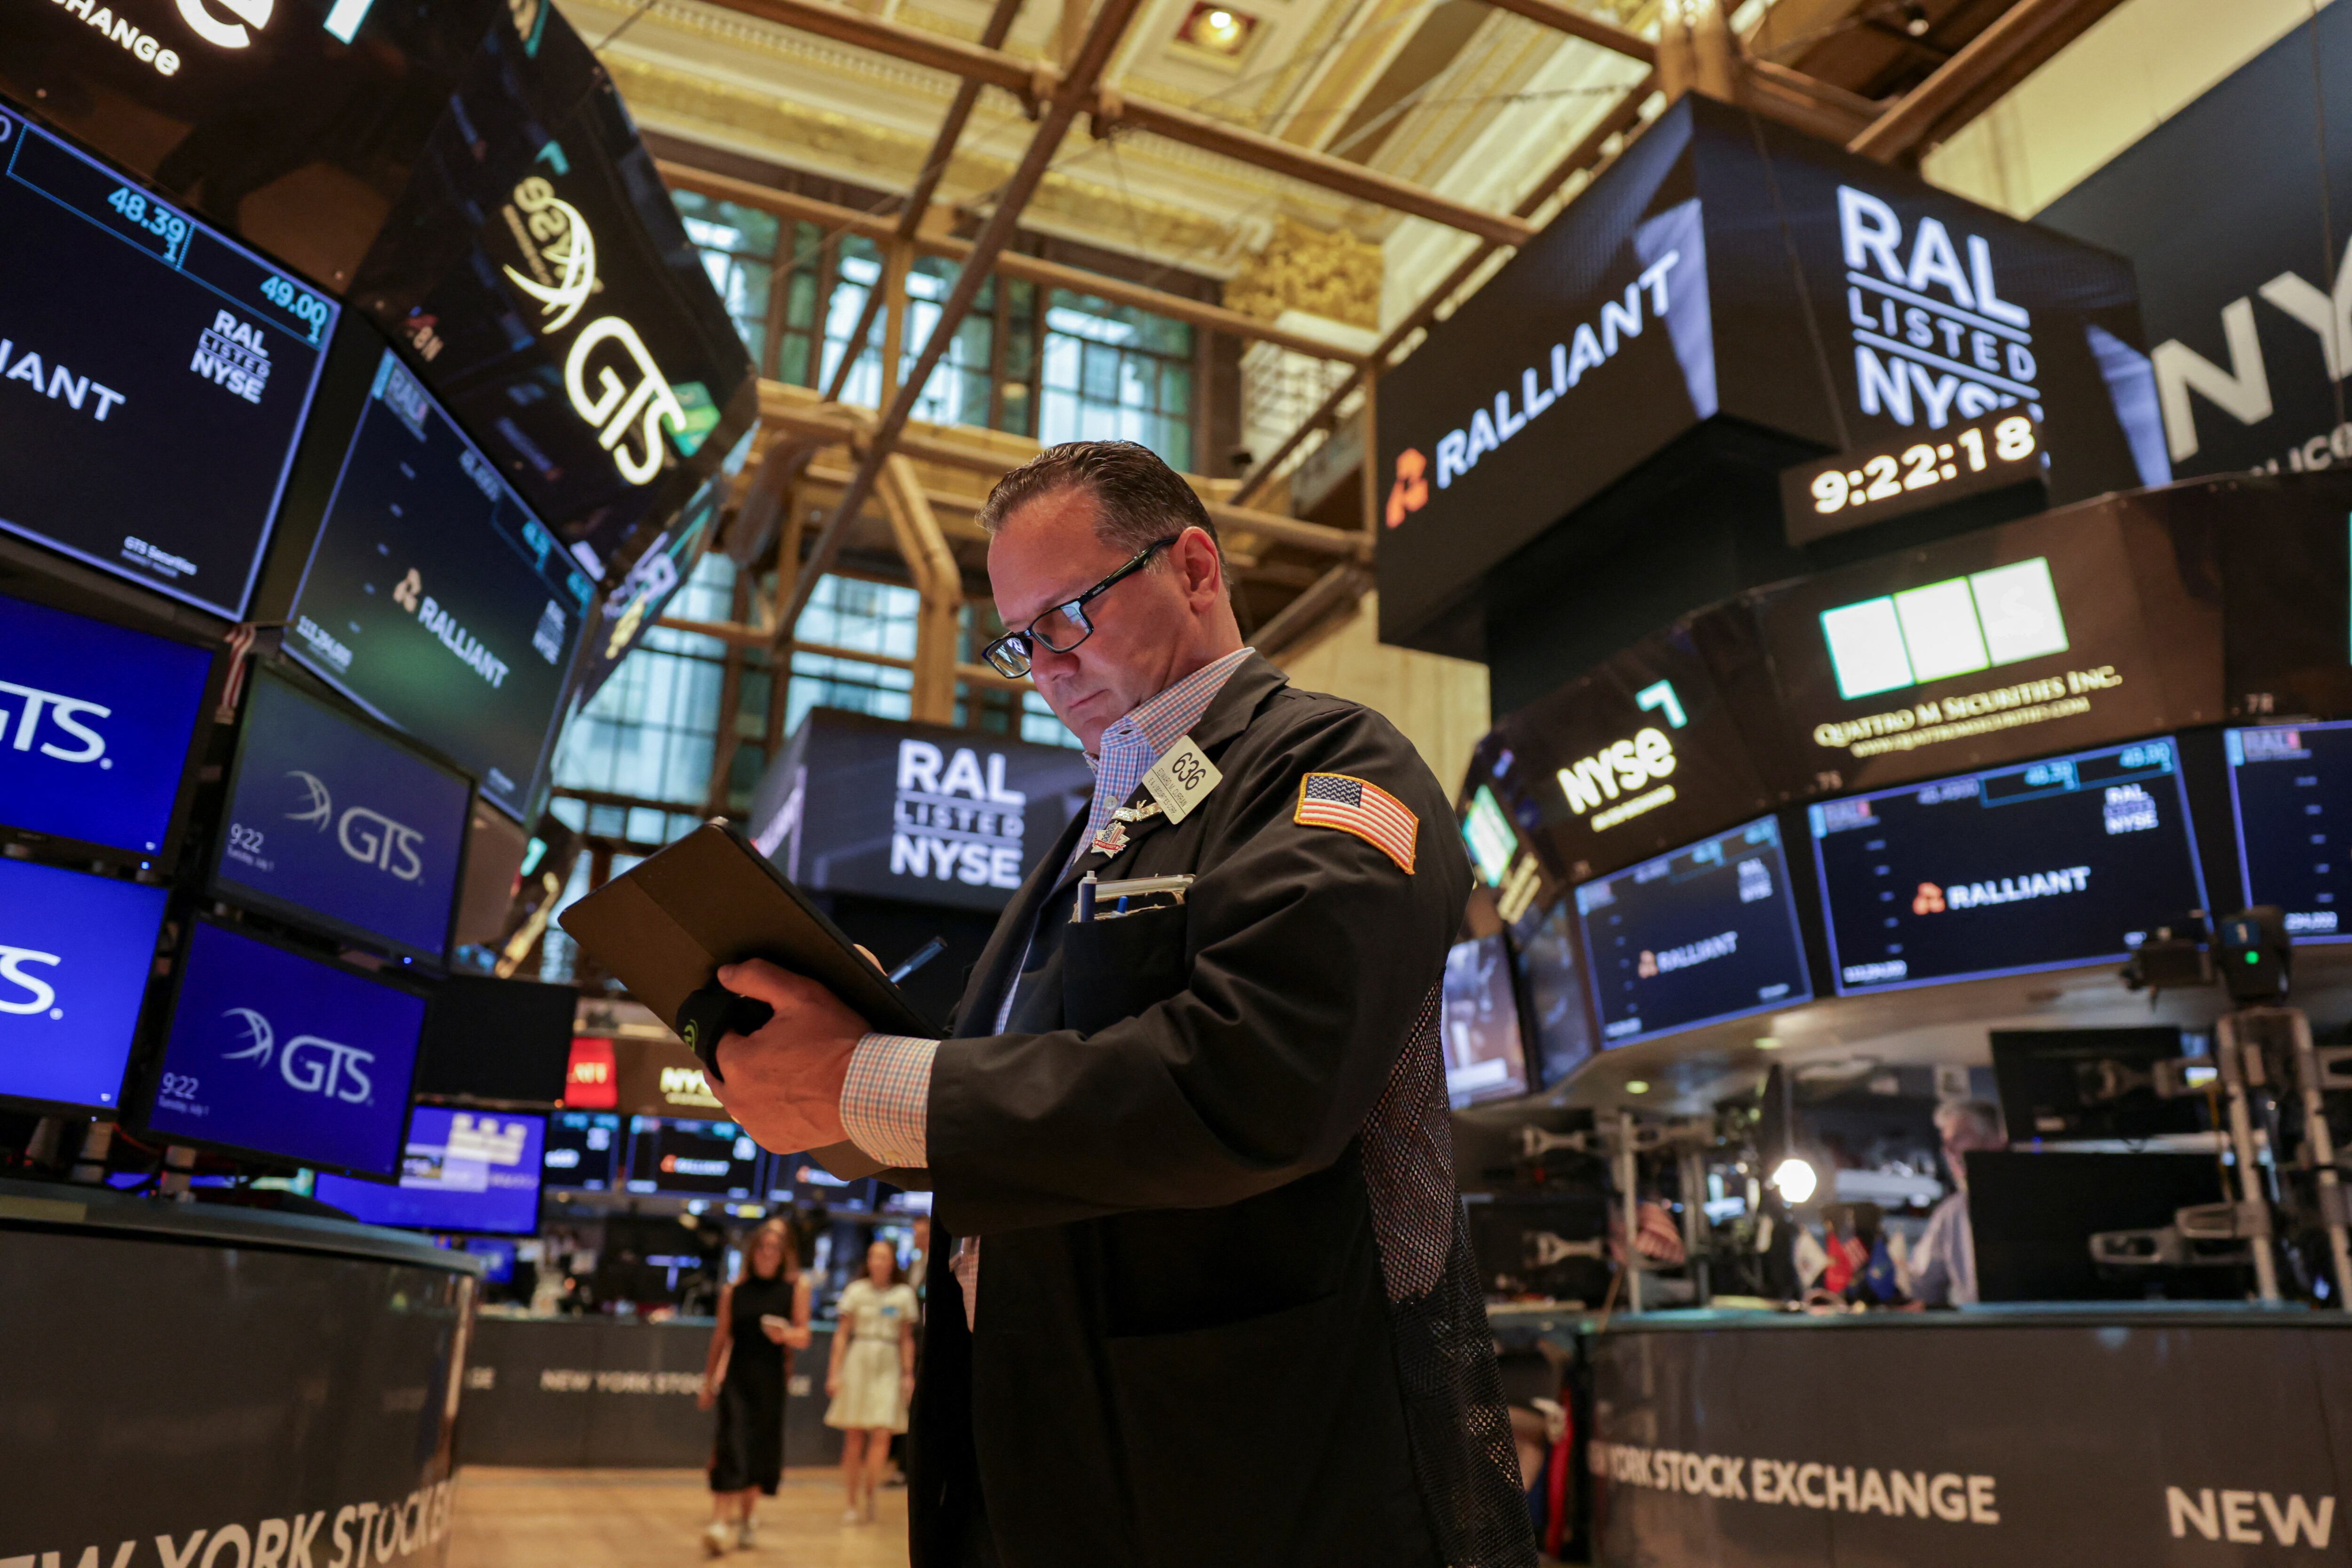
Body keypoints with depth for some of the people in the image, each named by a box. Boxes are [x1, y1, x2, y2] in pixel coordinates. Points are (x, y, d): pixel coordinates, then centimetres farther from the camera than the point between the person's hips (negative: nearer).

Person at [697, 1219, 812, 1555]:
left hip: (771, 1381, 1)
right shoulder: (733, 1289, 2)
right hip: (735, 1378, -1)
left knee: (762, 1451, 9)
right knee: (732, 1448, -12)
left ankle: (746, 1517, 28)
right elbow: (721, 1338, 8)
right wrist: (708, 1384, 11)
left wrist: (786, 1334, -23)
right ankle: (719, 1522, -12)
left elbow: (803, 1338, -2)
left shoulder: (797, 1286, 0)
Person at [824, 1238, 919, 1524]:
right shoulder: (857, 1291, 4)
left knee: (882, 1434, -11)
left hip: (888, 1366, 1)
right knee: (854, 1437, 1)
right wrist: (835, 1372, -1)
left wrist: (908, 1374, 7)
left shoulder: (904, 1294, 7)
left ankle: (869, 1494, 2)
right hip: (858, 1361, 0)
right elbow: (842, 1334, 5)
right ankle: (853, 1503, 11)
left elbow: (907, 1339, 11)